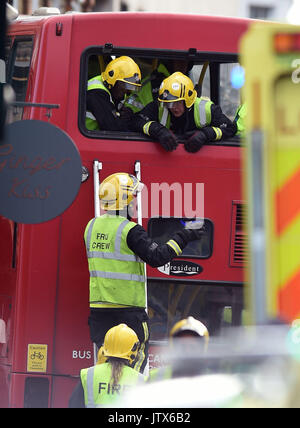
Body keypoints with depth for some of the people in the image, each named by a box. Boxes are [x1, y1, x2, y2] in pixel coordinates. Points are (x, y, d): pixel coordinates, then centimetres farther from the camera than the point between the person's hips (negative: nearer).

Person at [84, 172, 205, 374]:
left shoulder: (92, 226, 8)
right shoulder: (130, 231, -14)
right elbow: (157, 257, -19)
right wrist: (183, 237, -12)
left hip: (99, 306, 7)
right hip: (127, 308, -6)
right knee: (136, 358, 3)